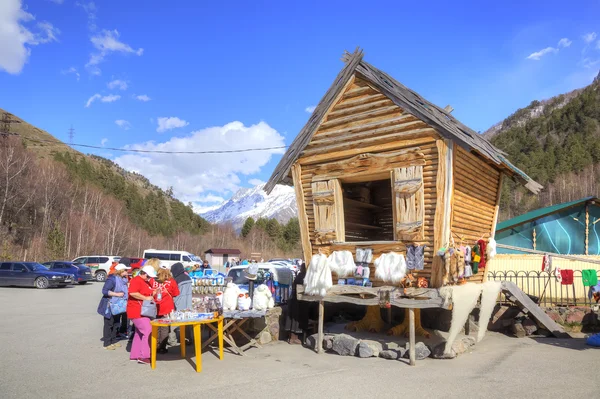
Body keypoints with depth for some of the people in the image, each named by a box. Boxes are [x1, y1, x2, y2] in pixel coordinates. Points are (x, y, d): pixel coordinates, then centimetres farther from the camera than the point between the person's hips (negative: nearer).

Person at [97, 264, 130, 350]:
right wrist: (117, 294, -23)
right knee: (109, 325, -1)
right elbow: (104, 291, -22)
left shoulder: (123, 279, 7)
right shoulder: (112, 279, -18)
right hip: (110, 306, -8)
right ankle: (107, 343, 6)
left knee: (116, 324, 15)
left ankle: (113, 340, 26)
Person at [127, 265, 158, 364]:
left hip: (143, 312, 11)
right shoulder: (136, 280, -15)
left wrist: (154, 293, 9)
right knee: (148, 331, -14)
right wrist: (146, 298, -25)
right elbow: (132, 293, -30)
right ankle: (143, 356, -10)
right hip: (137, 312, -11)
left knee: (139, 333, 15)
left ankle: (135, 355, 24)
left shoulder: (146, 282, 16)